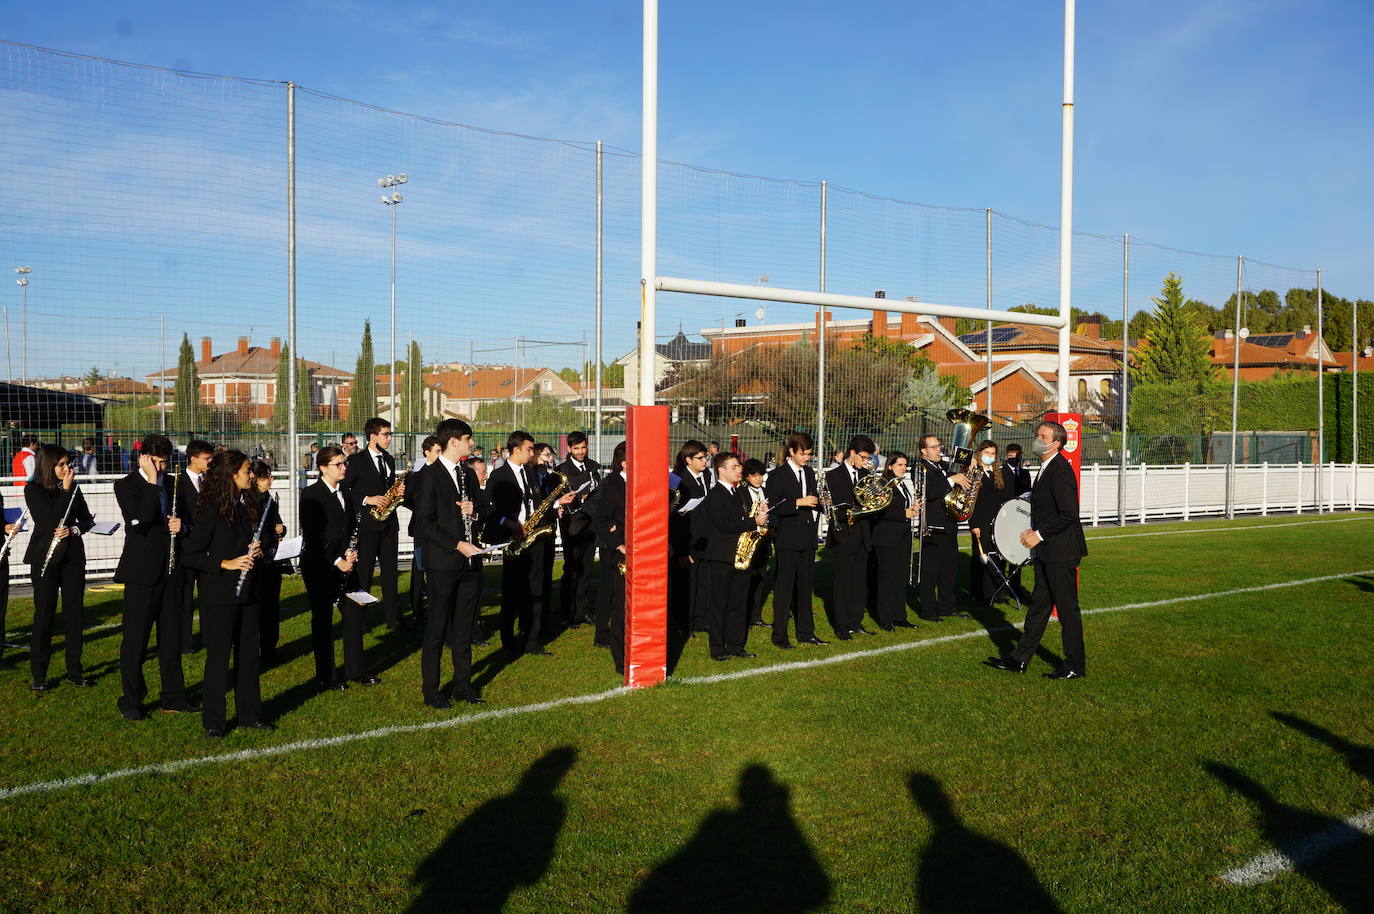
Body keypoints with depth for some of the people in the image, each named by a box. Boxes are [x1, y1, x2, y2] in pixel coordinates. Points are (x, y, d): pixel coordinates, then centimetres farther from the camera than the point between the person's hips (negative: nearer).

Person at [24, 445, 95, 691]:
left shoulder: (73, 487, 8)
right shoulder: (33, 489, -4)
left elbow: (87, 519, 10)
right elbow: (49, 520, -17)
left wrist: (73, 530, -10)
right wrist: (66, 490, -15)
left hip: (73, 555, 4)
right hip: (46, 556, -4)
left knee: (74, 613, 5)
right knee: (44, 614, 0)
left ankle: (74, 671, 14)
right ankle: (38, 675, 9)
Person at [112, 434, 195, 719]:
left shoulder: (172, 484, 11)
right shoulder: (126, 485, -6)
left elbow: (184, 516, 20)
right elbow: (140, 522, -22)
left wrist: (181, 524, -3)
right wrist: (152, 483, -22)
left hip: (170, 570, 5)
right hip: (142, 572, -5)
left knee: (171, 636, 12)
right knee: (135, 638, 2)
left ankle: (173, 697, 22)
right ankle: (130, 701, 14)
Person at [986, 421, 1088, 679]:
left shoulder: (1060, 470, -18)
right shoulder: (1046, 468, 14)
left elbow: (1068, 513, -24)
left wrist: (1039, 534, -18)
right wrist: (1034, 531, 10)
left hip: (1060, 551, -10)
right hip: (1046, 551, 10)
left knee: (1067, 608, 0)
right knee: (1038, 604, 14)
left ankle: (1075, 667, 11)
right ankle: (1019, 659, 20)